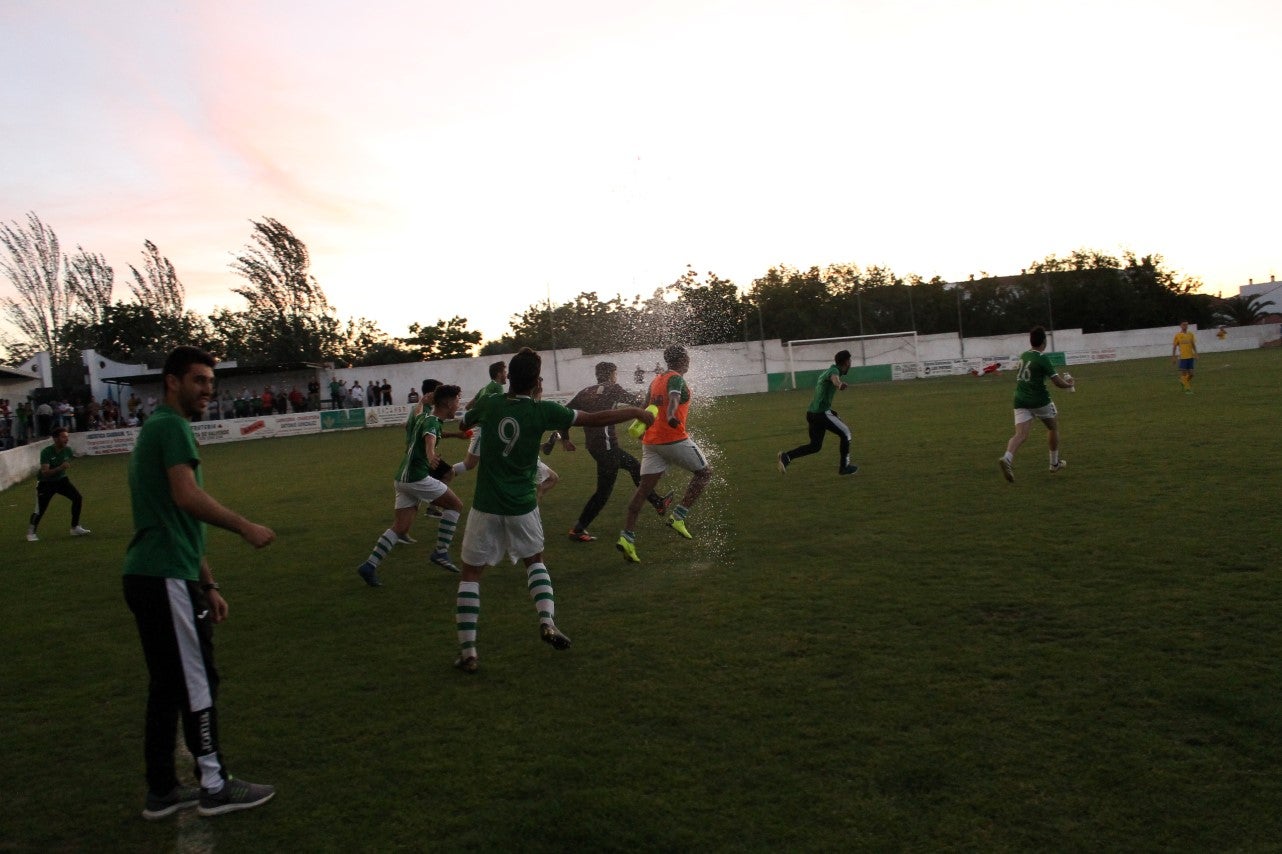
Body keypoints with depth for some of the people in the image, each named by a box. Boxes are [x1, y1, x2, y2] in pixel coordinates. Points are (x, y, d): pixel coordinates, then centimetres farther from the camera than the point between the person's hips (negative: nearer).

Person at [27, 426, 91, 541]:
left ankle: (75, 528, 1)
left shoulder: (67, 450, -9)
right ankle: (31, 532, 22)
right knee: (40, 509, -5)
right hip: (45, 483, -4)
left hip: (61, 480, 4)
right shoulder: (46, 452, -25)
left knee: (77, 498, -12)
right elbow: (45, 472, -33)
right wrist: (60, 468, -45)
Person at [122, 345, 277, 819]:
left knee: (166, 685, 14)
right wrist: (245, 527, -17)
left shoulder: (156, 429, 23)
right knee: (198, 681, -1)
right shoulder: (171, 426, -9)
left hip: (149, 576, 10)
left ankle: (161, 790, 22)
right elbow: (187, 496, -25)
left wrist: (207, 585, 24)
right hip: (166, 579, -10)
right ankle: (214, 786, 9)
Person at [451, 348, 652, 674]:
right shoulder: (542, 411, -10)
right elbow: (597, 419, -7)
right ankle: (547, 620, 6)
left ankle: (467, 652, 5)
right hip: (522, 506, 0)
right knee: (534, 560, 25)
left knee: (470, 573, 10)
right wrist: (636, 412, 5)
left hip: (485, 506, 0)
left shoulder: (489, 405, -3)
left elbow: (464, 423, 19)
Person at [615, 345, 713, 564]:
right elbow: (673, 397, -28)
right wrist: (671, 416, -48)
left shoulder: (655, 380, 17)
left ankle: (627, 536, -5)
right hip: (673, 439, -7)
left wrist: (642, 432, 42)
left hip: (651, 441, 8)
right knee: (704, 472, 10)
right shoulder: (677, 379, -7)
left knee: (644, 487, 4)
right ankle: (678, 517, -1)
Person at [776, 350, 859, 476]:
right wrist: (840, 384, -58)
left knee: (815, 446, 14)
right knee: (845, 433, 9)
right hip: (822, 413, -9)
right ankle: (844, 466, 18)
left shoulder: (826, 371, 19)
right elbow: (834, 378, -36)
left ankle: (786, 456, -1)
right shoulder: (834, 370, -9)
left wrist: (829, 409, 34)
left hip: (812, 412, 9)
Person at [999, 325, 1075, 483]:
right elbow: (1058, 383, -13)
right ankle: (1055, 463, 31)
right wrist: (1071, 384, 10)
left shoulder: (1024, 355, 10)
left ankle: (1007, 458, -36)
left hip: (1020, 400, 5)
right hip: (1039, 401, -5)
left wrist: (1060, 377, 32)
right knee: (1054, 428, 21)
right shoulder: (1042, 358, -11)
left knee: (1020, 434, -8)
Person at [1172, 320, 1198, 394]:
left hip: (1190, 356, 4)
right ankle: (1187, 389, 2)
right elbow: (1174, 347, 1)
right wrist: (1173, 357, -2)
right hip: (1182, 357, -4)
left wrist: (1196, 354, 8)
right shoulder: (1177, 335, -2)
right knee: (1184, 373, -5)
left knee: (1190, 373, 3)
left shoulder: (1191, 334, 7)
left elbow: (1193, 345, 14)